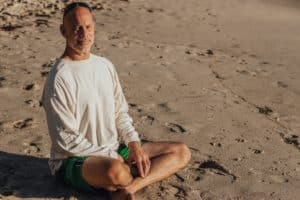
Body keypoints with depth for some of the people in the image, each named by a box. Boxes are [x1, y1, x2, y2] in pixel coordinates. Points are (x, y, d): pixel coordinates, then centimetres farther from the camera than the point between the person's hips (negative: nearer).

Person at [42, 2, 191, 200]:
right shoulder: (60, 78, -16)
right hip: (74, 160, -7)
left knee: (182, 152, -2)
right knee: (115, 170, -42)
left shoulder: (105, 65, 6)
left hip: (115, 149, 8)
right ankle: (135, 181, -6)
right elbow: (66, 140, -17)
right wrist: (115, 158, -17)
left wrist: (134, 144, -5)